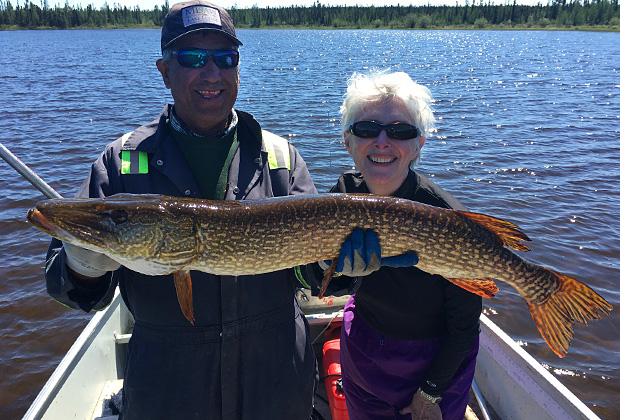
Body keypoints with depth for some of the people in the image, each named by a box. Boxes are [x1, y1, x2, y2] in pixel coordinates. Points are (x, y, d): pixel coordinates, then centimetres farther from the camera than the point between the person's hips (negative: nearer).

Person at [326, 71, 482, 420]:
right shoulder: (346, 194, -19)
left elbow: (464, 325, -17)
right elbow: (328, 284, -10)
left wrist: (431, 392, -7)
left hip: (434, 361, -3)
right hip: (361, 352, 4)